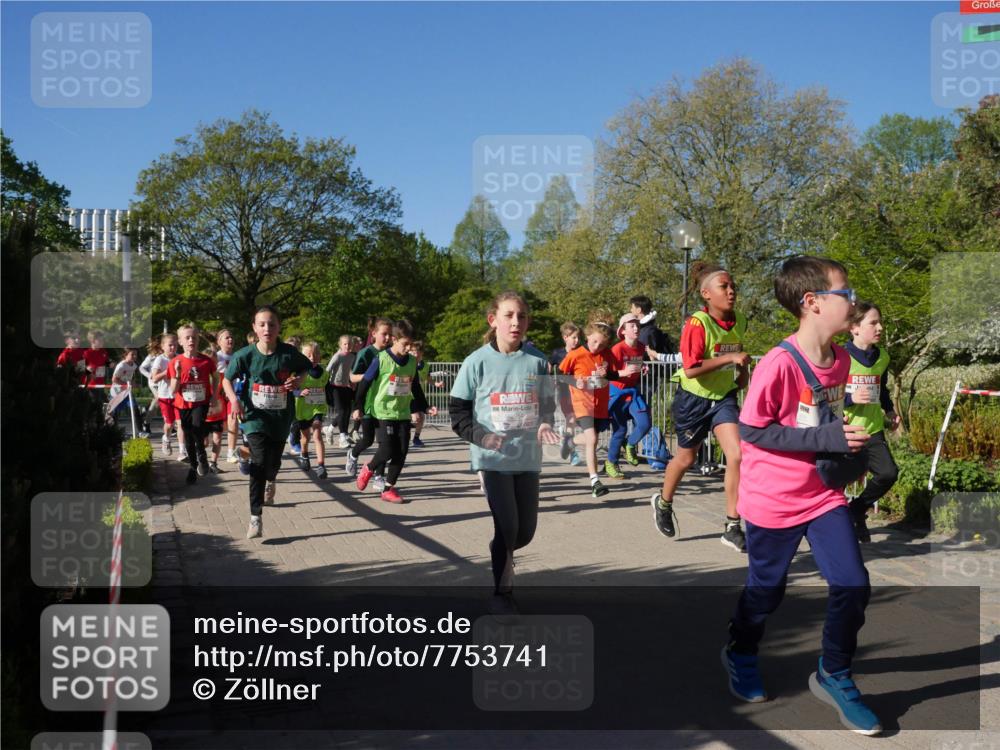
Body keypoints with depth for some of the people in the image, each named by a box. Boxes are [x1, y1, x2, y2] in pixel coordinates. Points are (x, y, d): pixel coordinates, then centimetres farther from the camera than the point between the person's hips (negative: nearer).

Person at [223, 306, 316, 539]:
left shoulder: (289, 353, -10)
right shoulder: (245, 355, -11)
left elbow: (307, 367, 10)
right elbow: (227, 379, 3)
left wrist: (298, 380, -11)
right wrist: (234, 399, -14)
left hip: (281, 417, 2)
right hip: (255, 416, -2)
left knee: (273, 463, 15)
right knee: (259, 463, -15)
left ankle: (270, 481, 55)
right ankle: (256, 517, -10)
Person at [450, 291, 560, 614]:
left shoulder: (537, 361, 2)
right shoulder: (477, 362, -6)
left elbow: (546, 404, 13)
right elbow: (457, 410, -2)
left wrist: (545, 425, -8)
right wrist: (481, 436, -18)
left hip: (528, 457, 4)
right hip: (492, 457, -3)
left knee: (526, 530, 9)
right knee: (507, 526, -7)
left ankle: (499, 554, 43)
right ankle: (502, 594, 12)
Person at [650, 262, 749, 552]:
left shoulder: (739, 321, -3)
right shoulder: (697, 324, -22)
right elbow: (690, 368, -29)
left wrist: (743, 370, 4)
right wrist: (729, 358, -31)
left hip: (724, 397, 4)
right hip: (694, 399, -4)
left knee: (737, 456, -14)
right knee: (686, 458, 15)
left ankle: (732, 527, -4)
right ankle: (663, 502, 46)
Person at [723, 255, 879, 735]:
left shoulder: (841, 361, -1)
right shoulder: (779, 363, -24)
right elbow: (752, 429, -22)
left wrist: (848, 439, 0)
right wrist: (828, 438, -26)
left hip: (824, 494, 6)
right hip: (774, 500, -5)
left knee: (853, 584, -3)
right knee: (766, 590, 12)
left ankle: (834, 676, 18)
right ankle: (740, 657, 40)